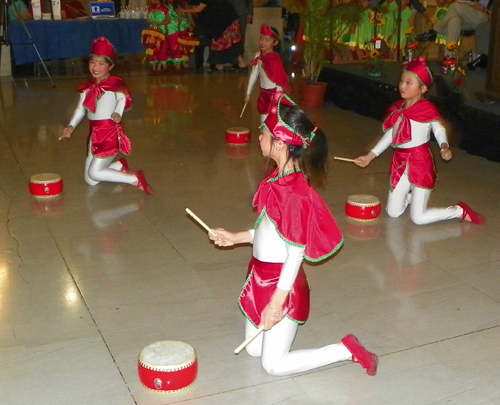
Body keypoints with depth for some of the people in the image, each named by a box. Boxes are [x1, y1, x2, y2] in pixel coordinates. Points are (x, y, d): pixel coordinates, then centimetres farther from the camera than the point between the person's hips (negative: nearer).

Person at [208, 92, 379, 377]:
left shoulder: (295, 192, -27)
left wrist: (277, 302, -19)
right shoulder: (279, 179, 0)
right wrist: (237, 237, 11)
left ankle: (348, 350, 10)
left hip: (281, 284, -8)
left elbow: (296, 252, -23)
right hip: (262, 276, 8)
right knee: (253, 350, 19)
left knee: (274, 365, 5)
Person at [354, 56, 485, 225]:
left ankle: (460, 211, 15)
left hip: (420, 163, -6)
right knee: (393, 213, 11)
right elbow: (390, 135, 11)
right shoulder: (398, 108, 3)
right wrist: (369, 156, 10)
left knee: (418, 218, -6)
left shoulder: (427, 109, -15)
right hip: (401, 162, 6)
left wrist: (444, 147, -33)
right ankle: (411, 195, 42)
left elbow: (439, 129, -11)